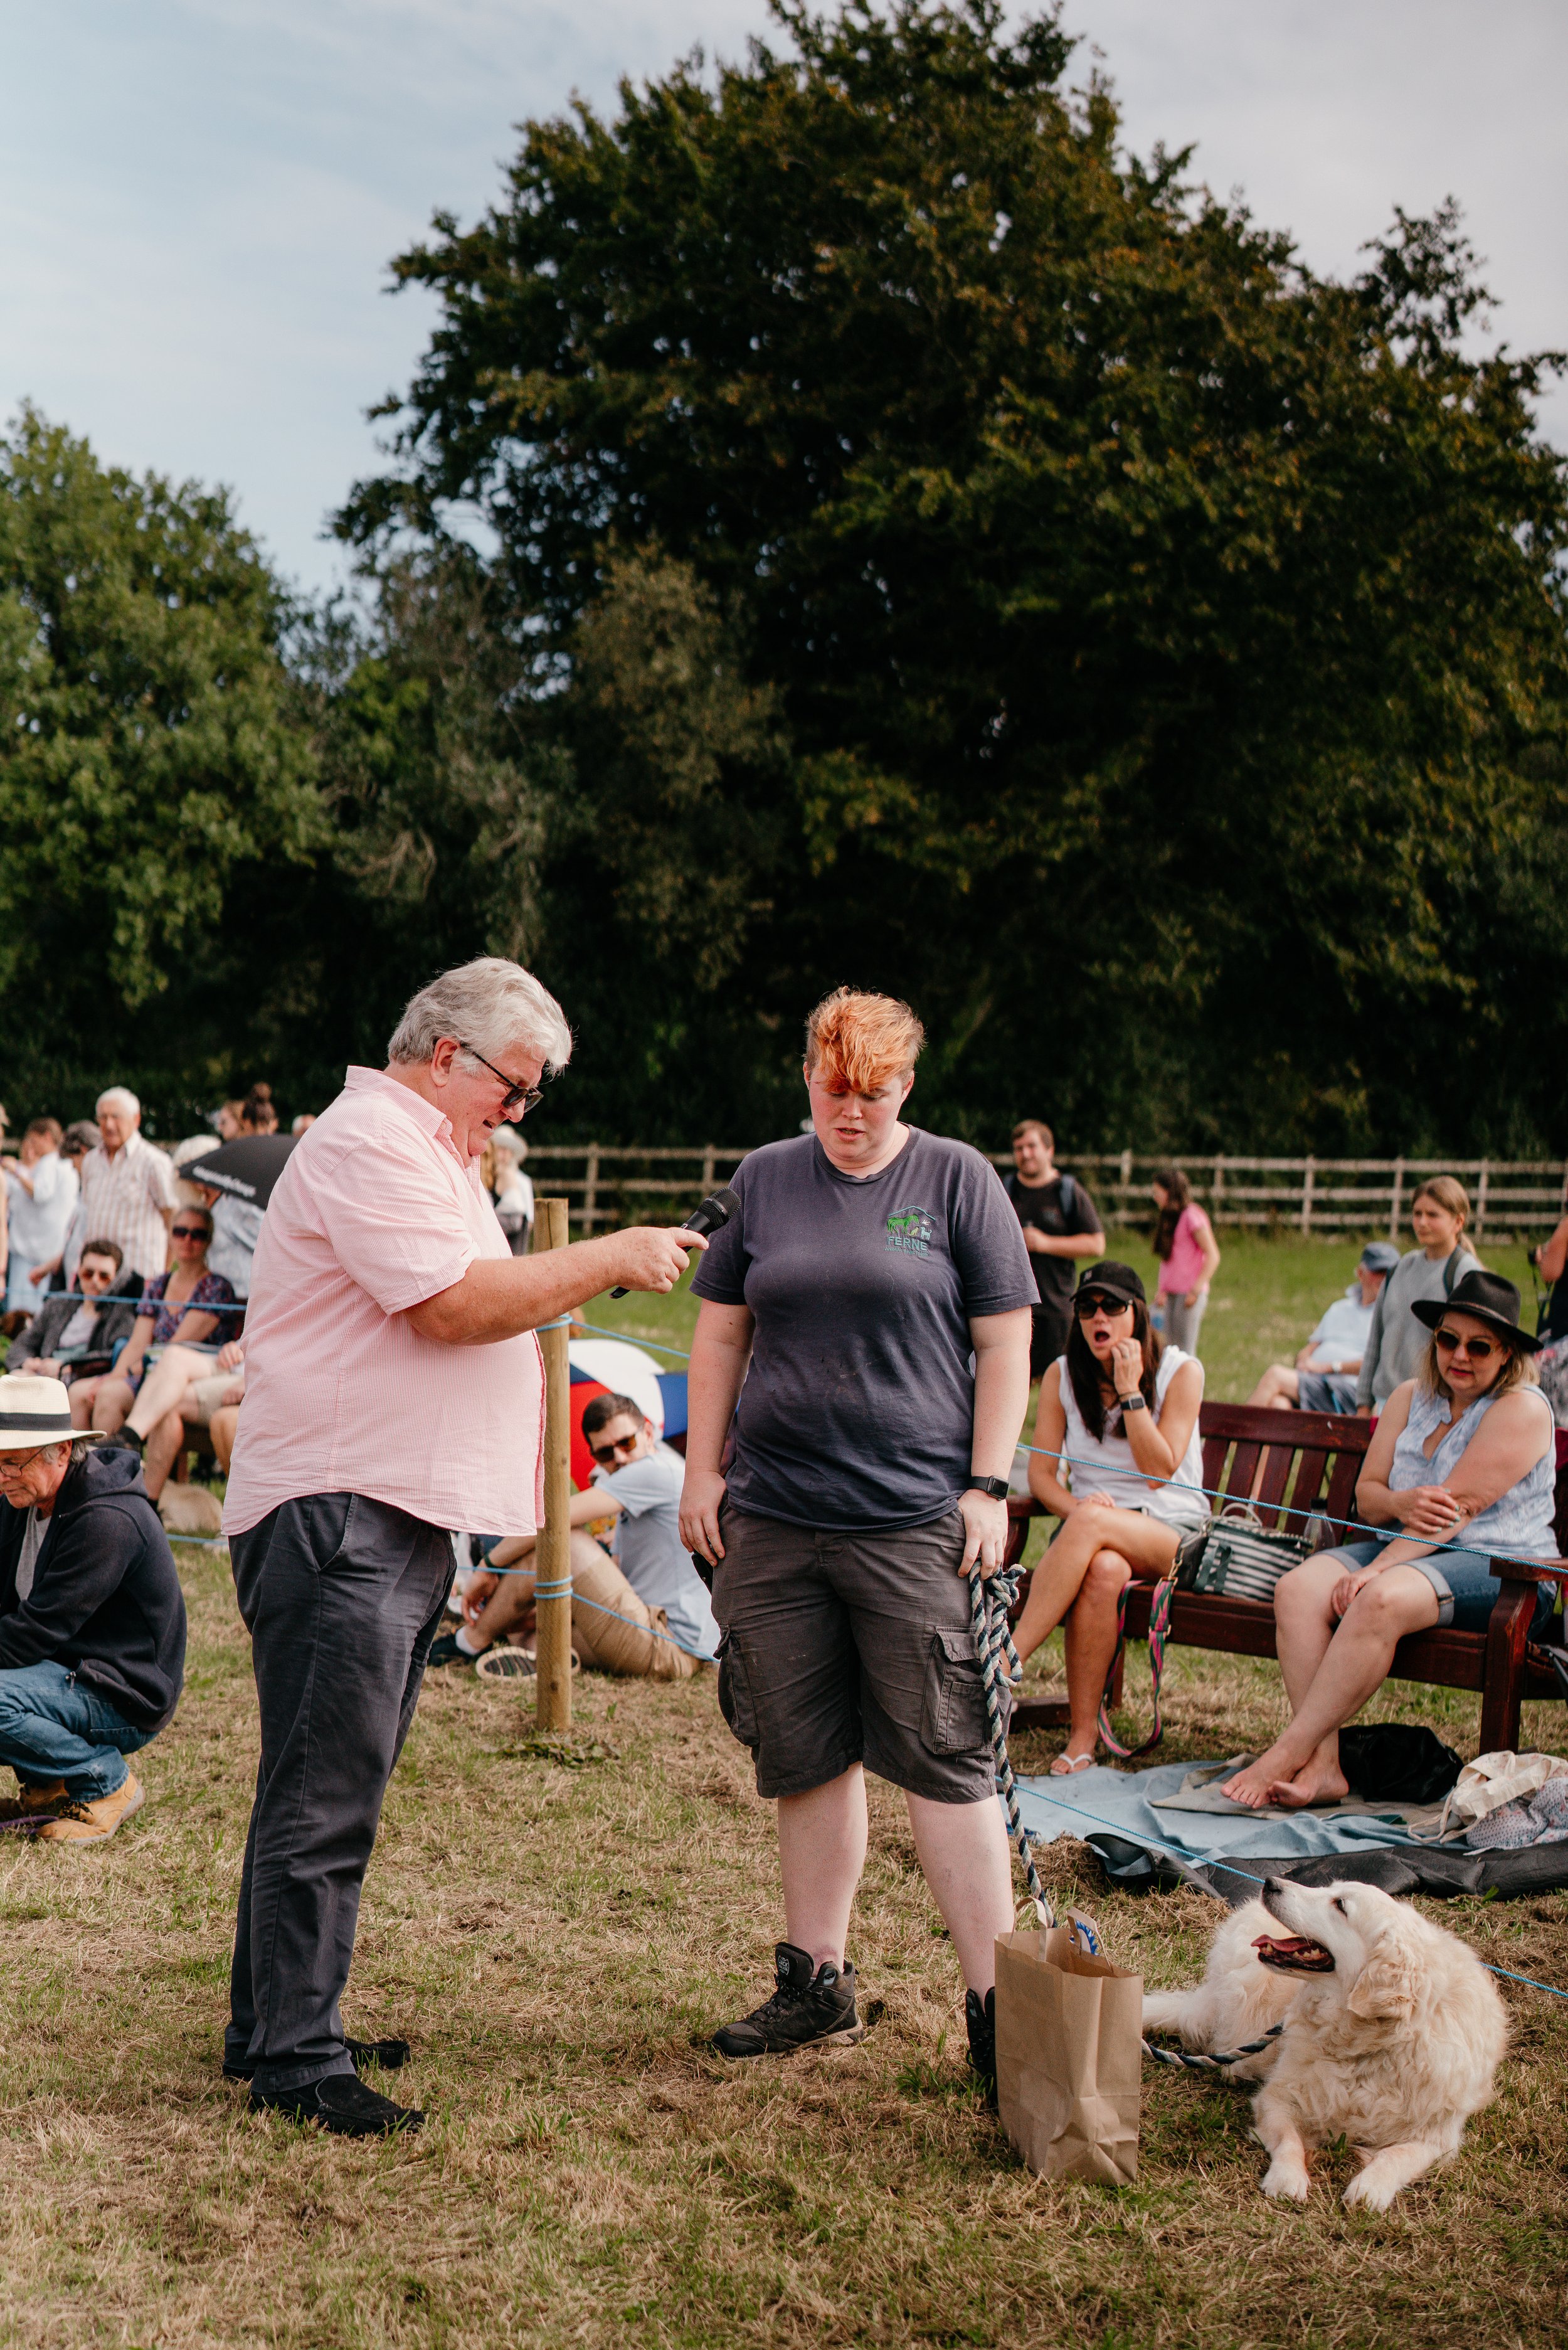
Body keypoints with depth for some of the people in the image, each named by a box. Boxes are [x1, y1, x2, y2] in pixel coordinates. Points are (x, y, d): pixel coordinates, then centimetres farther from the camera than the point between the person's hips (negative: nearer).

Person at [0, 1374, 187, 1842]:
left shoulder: (108, 1521, -24)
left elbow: (38, 1631, -26)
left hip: (124, 1698, -9)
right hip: (66, 1671, 9)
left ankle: (107, 1782, -7)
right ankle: (47, 1784, 11)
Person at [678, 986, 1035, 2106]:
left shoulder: (957, 1179, 3)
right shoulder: (765, 1179, 12)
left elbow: (1006, 1344, 1)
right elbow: (719, 1335, 15)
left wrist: (987, 1486, -6)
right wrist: (702, 1473, 8)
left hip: (913, 1520, -4)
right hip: (773, 1517, 4)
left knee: (944, 1759, -5)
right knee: (804, 1757, 10)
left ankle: (994, 2001, 2)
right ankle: (818, 1982, 23)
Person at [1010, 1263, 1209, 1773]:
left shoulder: (1180, 1371, -1)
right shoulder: (1062, 1376, 8)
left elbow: (1159, 1472, -9)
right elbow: (1041, 1473, 4)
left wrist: (1131, 1391, -15)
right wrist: (1074, 1507, -17)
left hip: (1173, 1531, -2)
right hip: (1093, 1532, 2)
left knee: (1091, 1524, -37)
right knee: (1102, 1570, -37)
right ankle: (1082, 1735, -32)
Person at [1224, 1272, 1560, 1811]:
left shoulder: (1523, 1408, -7)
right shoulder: (1410, 1397, 15)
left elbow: (1458, 1507, -16)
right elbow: (1366, 1492, 11)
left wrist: (1376, 1570, -22)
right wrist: (1400, 1505, -15)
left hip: (1500, 1570, -7)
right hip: (1408, 1549, 7)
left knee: (1381, 1600, -36)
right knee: (1298, 1588, -21)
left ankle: (1287, 1755, -30)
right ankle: (1323, 1766, -29)